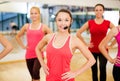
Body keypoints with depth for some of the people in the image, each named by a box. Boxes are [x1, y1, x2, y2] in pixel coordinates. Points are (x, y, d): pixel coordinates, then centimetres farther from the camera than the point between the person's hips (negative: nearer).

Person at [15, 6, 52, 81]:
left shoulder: (43, 27, -3)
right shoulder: (26, 26, 6)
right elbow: (18, 36, 20)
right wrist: (23, 46, 9)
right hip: (29, 55, 4)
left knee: (35, 71, -27)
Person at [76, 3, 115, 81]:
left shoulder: (108, 23, 1)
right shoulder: (89, 22, 0)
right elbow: (78, 33, 2)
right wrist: (86, 43, 0)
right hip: (92, 50, 1)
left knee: (102, 68, -19)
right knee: (94, 70, 9)